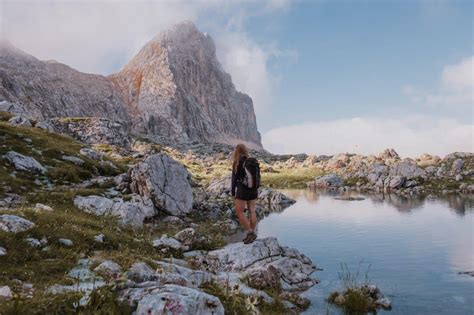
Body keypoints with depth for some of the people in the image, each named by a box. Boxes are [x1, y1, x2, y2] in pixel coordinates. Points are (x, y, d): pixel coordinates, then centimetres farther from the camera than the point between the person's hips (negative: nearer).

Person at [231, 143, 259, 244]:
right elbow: (258, 177, 8)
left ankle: (250, 232, -3)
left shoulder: (237, 162, -10)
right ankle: (252, 234, 14)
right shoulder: (254, 162, 4)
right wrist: (255, 190, 17)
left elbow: (234, 178, -6)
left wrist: (233, 192, 4)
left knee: (239, 212, 3)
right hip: (253, 190, 6)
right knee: (252, 212, 10)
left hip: (242, 190, -6)